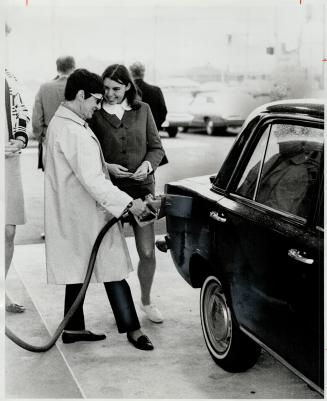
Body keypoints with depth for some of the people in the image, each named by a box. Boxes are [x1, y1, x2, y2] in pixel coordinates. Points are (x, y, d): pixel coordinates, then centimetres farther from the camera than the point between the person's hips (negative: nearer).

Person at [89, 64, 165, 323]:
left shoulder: (142, 110, 6)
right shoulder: (95, 114, -2)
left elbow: (157, 148, 9)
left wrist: (148, 164, -10)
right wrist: (106, 167, -15)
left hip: (141, 187, 2)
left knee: (147, 252, 1)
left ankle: (146, 301, 24)